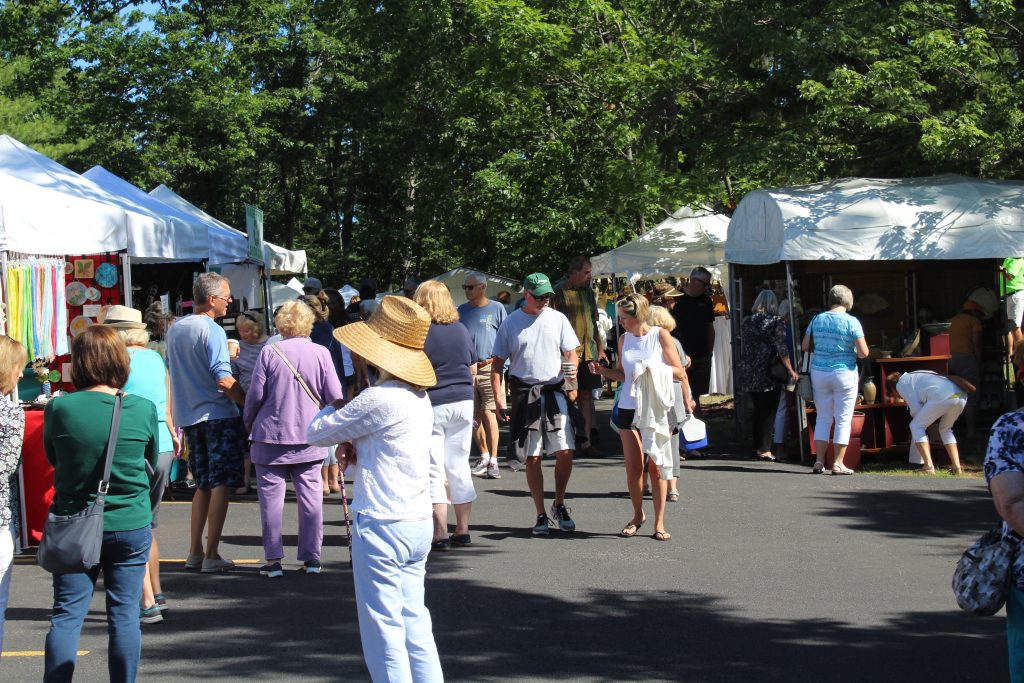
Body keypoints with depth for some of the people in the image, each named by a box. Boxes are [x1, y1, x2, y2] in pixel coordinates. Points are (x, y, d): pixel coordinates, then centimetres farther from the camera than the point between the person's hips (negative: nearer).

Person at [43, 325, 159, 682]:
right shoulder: (144, 409, -8)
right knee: (124, 615, 8)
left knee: (66, 615, 6)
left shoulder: (59, 408, -11)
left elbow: (52, 459, 5)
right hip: (131, 525, 0)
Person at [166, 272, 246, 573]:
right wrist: (249, 404, -12)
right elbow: (223, 379, -20)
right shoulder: (212, 331, -13)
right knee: (221, 484, -2)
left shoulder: (175, 329, 11)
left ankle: (195, 552, 14)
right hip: (217, 415, -8)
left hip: (188, 417, 8)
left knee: (203, 485, 16)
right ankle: (211, 556, -4)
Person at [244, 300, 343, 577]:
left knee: (271, 498, 4)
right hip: (310, 438, 2)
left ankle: (273, 559, 4)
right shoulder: (321, 354, -3)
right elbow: (334, 397, -2)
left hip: (271, 434, -2)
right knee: (310, 497, 8)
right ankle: (311, 557, 10)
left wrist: (249, 423, 13)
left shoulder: (269, 353, -7)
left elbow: (255, 395, -4)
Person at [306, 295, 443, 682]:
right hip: (419, 522, 9)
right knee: (413, 621, 14)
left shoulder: (378, 400, -19)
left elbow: (316, 433, -9)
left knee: (382, 628, -1)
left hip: (382, 525, -9)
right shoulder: (419, 397, 8)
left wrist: (333, 410, 12)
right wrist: (356, 447, 3)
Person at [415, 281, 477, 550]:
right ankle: (462, 530, 16)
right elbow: (473, 369, 13)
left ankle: (440, 533, -1)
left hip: (430, 406, -5)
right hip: (463, 403, 5)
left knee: (434, 471, 1)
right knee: (459, 467, 12)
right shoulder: (461, 330, 6)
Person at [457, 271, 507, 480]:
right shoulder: (461, 311, 12)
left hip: (490, 368, -4)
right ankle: (484, 456, 22)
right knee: (474, 416, 8)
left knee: (488, 414, -10)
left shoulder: (497, 309, 2)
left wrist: (493, 360, -8)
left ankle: (493, 461, -6)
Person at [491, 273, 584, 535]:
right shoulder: (510, 323, 3)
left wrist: (572, 367, -13)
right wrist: (499, 398, -4)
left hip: (555, 393, 1)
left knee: (565, 452, -7)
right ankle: (541, 515, 11)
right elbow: (497, 363, 5)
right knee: (532, 458, 2)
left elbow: (571, 353, 11)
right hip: (525, 395, -1)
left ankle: (559, 505, 15)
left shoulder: (558, 319, 7)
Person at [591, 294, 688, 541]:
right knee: (633, 467, 0)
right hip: (629, 408, 3)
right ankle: (638, 515, 19)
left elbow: (679, 372, -2)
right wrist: (602, 370, 1)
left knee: (656, 466, -2)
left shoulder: (660, 335, -3)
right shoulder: (624, 339, 8)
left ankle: (659, 523, 5)